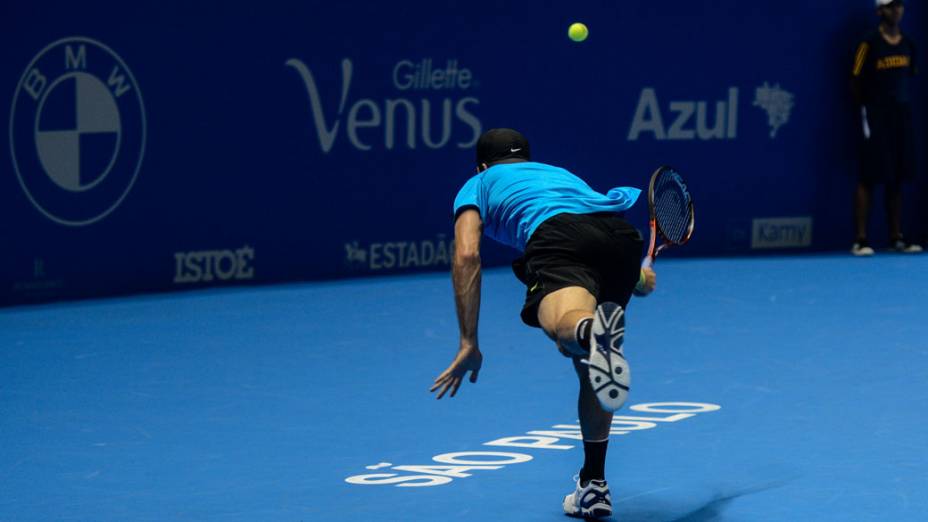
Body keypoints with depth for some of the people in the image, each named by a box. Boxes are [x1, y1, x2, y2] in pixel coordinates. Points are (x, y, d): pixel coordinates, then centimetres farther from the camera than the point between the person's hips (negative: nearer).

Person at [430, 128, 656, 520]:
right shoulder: (558, 173, 45)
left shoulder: (478, 184, 31)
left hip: (556, 234, -5)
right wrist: (636, 276, 66)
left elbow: (467, 256, 11)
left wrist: (469, 344, 8)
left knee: (561, 323, -35)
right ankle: (593, 487, 27)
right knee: (586, 363, 23)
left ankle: (592, 332, -72)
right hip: (622, 233, 5)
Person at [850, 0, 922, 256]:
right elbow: (856, 82, -4)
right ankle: (861, 240, -6)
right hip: (876, 119, -6)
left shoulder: (907, 45, 11)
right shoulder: (870, 44, -6)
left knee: (897, 180, 9)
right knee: (868, 179, -7)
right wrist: (866, 108, -2)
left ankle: (897, 239, 14)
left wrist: (904, 106, 10)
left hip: (902, 117, 6)